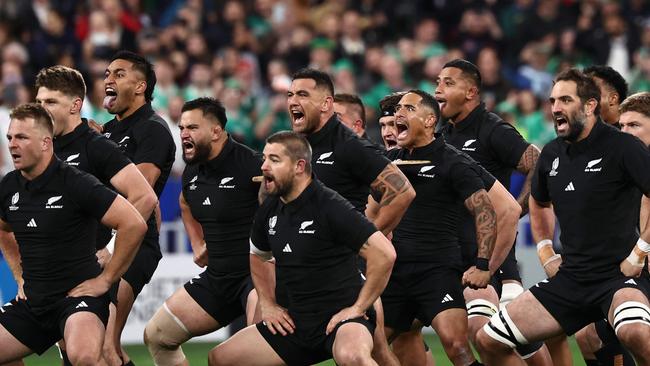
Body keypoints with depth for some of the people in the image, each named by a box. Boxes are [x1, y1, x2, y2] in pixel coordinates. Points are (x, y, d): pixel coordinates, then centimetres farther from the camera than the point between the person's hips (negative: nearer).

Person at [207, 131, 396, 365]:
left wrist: (358, 308, -17)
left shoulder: (330, 207, -16)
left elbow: (384, 254, -22)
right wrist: (267, 304, 17)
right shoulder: (270, 210, 7)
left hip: (340, 316, -8)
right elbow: (257, 255, 29)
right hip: (298, 323, 8)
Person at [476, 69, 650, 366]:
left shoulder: (621, 147, -11)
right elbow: (539, 202, 31)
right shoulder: (552, 154, 10)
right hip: (570, 279, 7)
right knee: (489, 339, 3)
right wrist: (546, 252, 20)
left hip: (619, 275, -7)